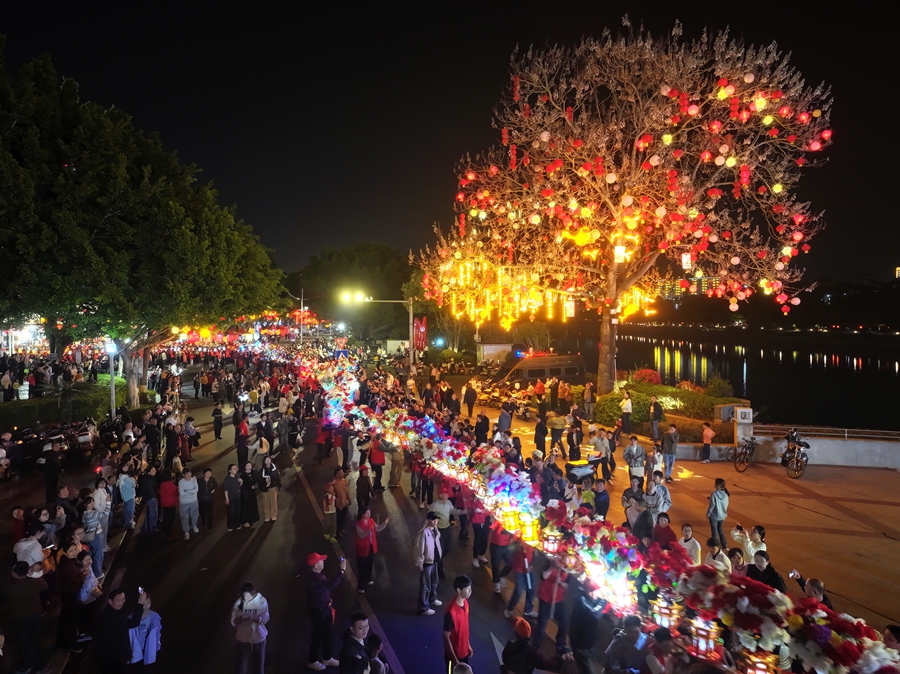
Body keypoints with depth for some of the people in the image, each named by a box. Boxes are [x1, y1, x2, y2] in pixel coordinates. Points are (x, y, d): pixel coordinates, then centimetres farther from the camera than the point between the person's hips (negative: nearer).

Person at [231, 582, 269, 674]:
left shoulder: (262, 601, -14)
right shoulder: (239, 602, -13)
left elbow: (265, 618, -13)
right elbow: (233, 622, -11)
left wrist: (255, 619, -32)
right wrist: (241, 619, -33)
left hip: (258, 637, 0)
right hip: (243, 638, 0)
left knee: (258, 661, 17)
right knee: (242, 662, 12)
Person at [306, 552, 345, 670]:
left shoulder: (318, 575, 0)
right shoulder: (313, 579, -32)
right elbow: (330, 585, -44)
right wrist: (342, 570, -42)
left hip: (325, 608, 9)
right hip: (318, 611, -9)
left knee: (327, 634, 20)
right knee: (318, 635, 9)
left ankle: (327, 658, 37)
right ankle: (312, 661, 29)